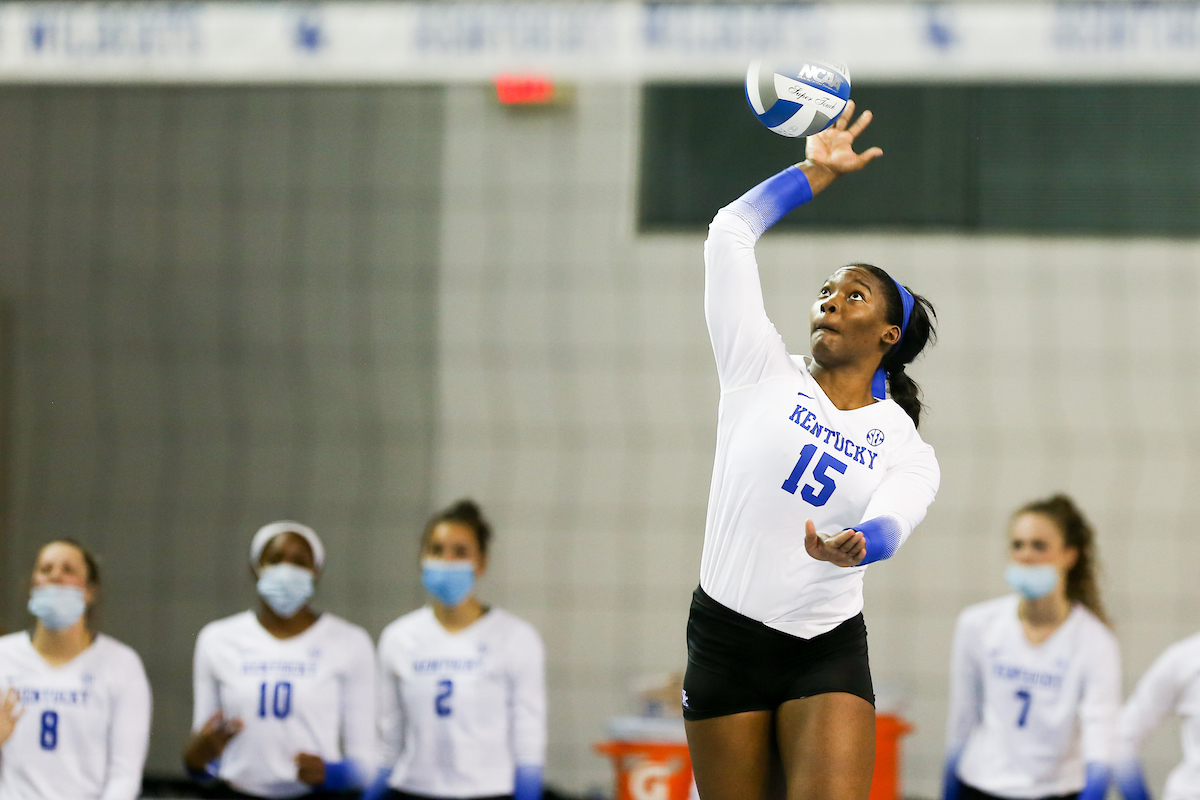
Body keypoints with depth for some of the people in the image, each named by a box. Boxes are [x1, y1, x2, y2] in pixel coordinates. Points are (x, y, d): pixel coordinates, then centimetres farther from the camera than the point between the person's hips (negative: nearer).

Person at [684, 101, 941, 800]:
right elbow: (731, 232, 4)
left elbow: (890, 525, -19)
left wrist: (849, 549, -43)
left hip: (829, 655, -1)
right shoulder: (766, 374, 6)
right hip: (725, 637, 1)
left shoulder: (909, 452, 4)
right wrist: (818, 171, 10)